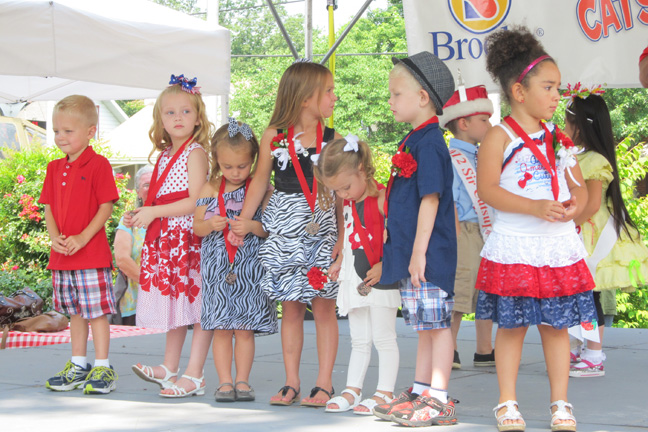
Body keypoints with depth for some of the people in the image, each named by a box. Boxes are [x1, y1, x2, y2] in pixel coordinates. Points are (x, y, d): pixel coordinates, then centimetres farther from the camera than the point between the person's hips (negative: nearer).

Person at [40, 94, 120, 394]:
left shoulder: (98, 165, -8)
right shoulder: (55, 168, 12)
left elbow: (106, 207, -11)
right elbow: (48, 207, 12)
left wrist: (82, 238, -18)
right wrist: (55, 237, -6)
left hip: (92, 254, -7)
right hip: (61, 255, 7)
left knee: (96, 310, -4)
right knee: (75, 312, 14)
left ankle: (102, 368, 3)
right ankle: (78, 367, 22)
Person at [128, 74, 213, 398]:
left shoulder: (195, 152, -9)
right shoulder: (165, 155, 16)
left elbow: (195, 202, -17)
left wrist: (154, 212, -15)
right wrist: (141, 216, 6)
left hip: (189, 237, -9)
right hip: (165, 238, 9)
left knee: (198, 309, -4)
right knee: (176, 304, 17)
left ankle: (193, 377, 0)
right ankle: (169, 369, 26)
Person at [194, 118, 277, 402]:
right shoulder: (210, 189, 5)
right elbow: (196, 226, 8)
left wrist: (252, 227, -20)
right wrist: (210, 225, -13)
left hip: (249, 267, -1)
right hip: (217, 267, 1)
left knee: (245, 328, 1)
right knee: (221, 328, 1)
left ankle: (242, 381, 10)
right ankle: (224, 381, 7)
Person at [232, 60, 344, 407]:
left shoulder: (333, 140, 1)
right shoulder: (274, 137, 1)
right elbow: (259, 183, 7)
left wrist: (342, 238, -4)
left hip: (322, 229, 0)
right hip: (284, 229, 0)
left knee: (324, 307, 0)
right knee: (291, 309, 7)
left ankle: (324, 383, 7)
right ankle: (291, 383, 14)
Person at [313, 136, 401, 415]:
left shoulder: (382, 198, -13)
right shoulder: (347, 204, 11)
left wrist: (383, 267, -23)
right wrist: (339, 262, 16)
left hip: (380, 277, -8)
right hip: (355, 278, 8)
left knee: (383, 337, -1)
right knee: (359, 340, 12)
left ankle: (385, 393, 4)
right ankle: (352, 390, 16)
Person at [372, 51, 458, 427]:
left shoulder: (429, 143, -14)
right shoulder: (417, 140, 15)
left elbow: (431, 199, -19)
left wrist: (419, 252, -21)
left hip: (428, 253, -10)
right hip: (414, 254, 10)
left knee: (436, 323, -4)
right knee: (427, 325, 15)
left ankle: (439, 401, 0)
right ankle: (420, 393, 22)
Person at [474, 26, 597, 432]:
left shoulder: (560, 139, 12)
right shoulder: (500, 136, -6)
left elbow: (580, 186, 15)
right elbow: (488, 189, -14)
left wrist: (575, 204, -9)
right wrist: (535, 208, -24)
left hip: (560, 246, 5)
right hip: (515, 247, -5)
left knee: (557, 326, 8)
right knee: (512, 326, 2)